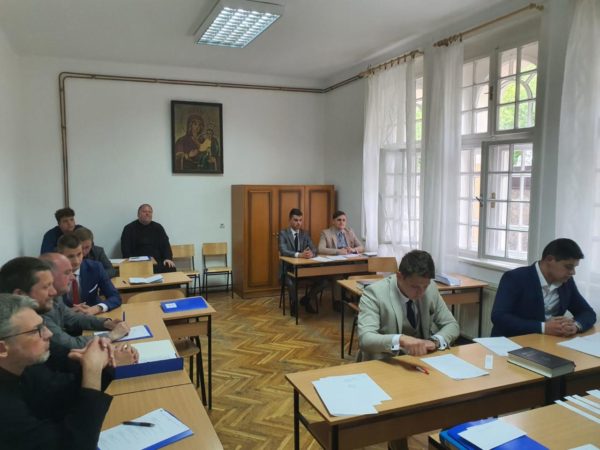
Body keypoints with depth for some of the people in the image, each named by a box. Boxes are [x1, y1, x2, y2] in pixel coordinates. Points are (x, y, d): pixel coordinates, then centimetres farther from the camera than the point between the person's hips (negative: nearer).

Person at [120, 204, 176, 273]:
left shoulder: (158, 227, 17)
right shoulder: (129, 228, 9)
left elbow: (165, 244, 12)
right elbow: (125, 249, 3)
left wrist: (168, 258, -8)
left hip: (157, 262, 3)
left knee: (171, 269, -26)